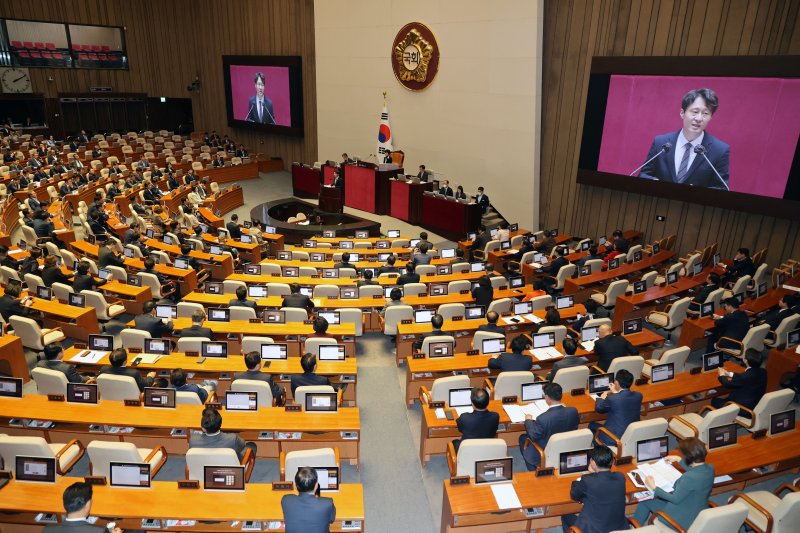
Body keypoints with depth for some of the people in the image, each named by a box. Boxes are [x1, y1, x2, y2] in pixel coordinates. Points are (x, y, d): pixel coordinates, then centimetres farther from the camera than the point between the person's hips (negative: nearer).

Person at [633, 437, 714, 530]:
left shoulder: (689, 478, -35)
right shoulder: (710, 468, -10)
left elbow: (675, 499, -22)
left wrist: (654, 487, -12)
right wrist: (678, 459, 22)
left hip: (684, 520, -8)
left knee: (645, 501, 9)